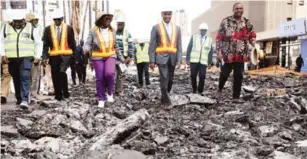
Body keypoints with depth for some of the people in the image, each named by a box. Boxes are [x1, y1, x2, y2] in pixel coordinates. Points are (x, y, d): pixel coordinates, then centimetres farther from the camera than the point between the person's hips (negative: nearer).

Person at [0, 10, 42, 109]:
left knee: (25, 77, -15)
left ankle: (24, 100, -19)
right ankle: (19, 98, 22)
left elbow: (38, 43, 9)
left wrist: (37, 56, 1)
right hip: (11, 58, 3)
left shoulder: (30, 29, 6)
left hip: (26, 57, -3)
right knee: (16, 79, 9)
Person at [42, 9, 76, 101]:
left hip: (66, 55, -2)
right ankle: (58, 96, 18)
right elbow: (45, 44, 3)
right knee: (55, 76, 5)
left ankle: (65, 93, -5)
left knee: (62, 71, -22)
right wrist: (45, 57, -6)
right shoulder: (48, 29, 4)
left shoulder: (68, 28, 3)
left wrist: (74, 55, 4)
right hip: (54, 56, 2)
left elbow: (72, 43, 6)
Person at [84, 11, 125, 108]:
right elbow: (88, 43, -9)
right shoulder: (94, 31, -6)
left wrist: (122, 58, 14)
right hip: (98, 58, -1)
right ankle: (101, 99, 16)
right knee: (100, 78, 1)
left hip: (110, 56, 1)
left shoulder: (112, 30, 5)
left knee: (110, 73, -24)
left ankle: (110, 93, -2)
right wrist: (86, 49, -33)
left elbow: (115, 46, 13)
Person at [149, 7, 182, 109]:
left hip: (172, 58, 4)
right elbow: (152, 45, -2)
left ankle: (164, 100, 25)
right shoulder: (156, 28, 0)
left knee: (170, 80, 9)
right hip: (161, 57, -4)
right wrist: (152, 61, -7)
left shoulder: (177, 28, 9)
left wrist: (179, 60, -3)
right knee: (164, 79, -14)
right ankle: (166, 101, -8)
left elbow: (179, 45, 8)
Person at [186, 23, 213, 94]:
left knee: (202, 77, -9)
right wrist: (187, 59, -2)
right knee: (193, 76, 0)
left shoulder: (209, 40, 11)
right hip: (194, 61, 0)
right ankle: (194, 90, 18)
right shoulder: (194, 37, 6)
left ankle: (200, 91, 3)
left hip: (203, 62, 1)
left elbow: (210, 52, 11)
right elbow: (189, 48, 4)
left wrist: (210, 62, 6)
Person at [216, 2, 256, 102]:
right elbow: (219, 37, -2)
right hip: (228, 54, -2)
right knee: (225, 73, 9)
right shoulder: (226, 21, -2)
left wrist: (254, 44, -6)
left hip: (241, 54, 2)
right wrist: (219, 50, -8)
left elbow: (252, 36, 15)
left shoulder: (247, 23, 8)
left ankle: (236, 96, 11)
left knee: (238, 76, 2)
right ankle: (220, 88, 37)